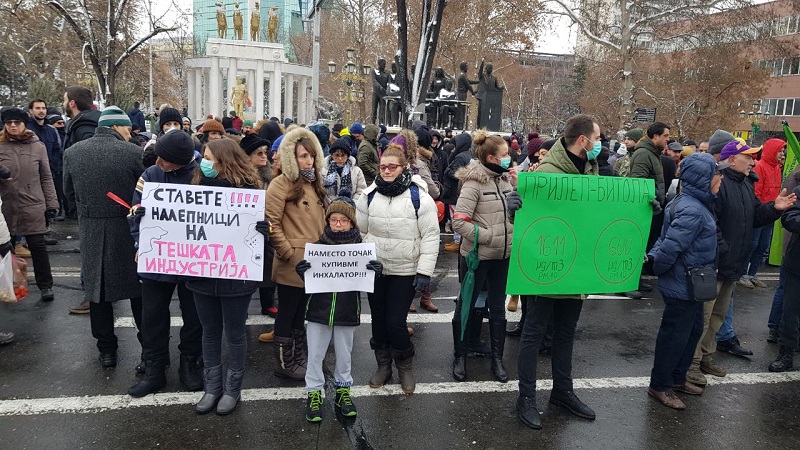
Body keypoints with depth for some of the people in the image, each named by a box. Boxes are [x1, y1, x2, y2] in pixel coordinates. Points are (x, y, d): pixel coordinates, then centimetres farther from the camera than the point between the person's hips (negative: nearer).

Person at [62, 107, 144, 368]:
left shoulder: (72, 153, 0)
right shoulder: (132, 152, -12)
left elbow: (69, 192, 10)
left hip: (90, 231, 2)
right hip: (127, 229, -2)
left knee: (97, 287, 12)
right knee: (137, 287, 10)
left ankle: (106, 349, 19)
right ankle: (149, 344, 18)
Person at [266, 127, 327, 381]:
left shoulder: (314, 183, 13)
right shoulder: (281, 184, -12)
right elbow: (272, 224, -18)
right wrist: (290, 254, -16)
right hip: (291, 265, -8)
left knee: (300, 313, 19)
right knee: (287, 313, 7)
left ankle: (299, 359, 33)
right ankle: (284, 363, 22)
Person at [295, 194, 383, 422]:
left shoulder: (360, 247, -4)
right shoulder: (318, 246, -5)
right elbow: (308, 277, -5)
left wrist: (376, 270, -24)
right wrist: (302, 270, -27)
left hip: (347, 311, 0)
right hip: (319, 309, 0)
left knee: (344, 354, 16)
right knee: (315, 354, 10)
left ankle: (343, 390, 36)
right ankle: (314, 392, 27)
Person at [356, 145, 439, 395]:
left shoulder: (418, 196, -10)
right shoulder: (370, 195, 2)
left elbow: (430, 236, -10)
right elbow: (359, 231, 9)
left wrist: (424, 271, -13)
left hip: (406, 272, -4)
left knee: (396, 322, -4)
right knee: (378, 319, 13)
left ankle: (405, 367, 22)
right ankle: (383, 365, 33)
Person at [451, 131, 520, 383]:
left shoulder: (506, 179, 5)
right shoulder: (474, 183, -15)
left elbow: (520, 213, 10)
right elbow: (459, 222, -20)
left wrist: (517, 188, -6)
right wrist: (488, 237, -20)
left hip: (502, 255, 7)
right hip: (477, 256, -6)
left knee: (498, 307, 15)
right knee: (466, 306, 8)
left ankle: (497, 359, 28)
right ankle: (460, 357, 24)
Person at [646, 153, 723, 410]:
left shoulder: (694, 203, 8)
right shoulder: (693, 211, -26)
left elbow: (667, 241, 10)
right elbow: (671, 246, -30)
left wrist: (654, 256, -2)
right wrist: (658, 269, -14)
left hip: (691, 285, 10)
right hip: (683, 287, -10)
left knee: (694, 330, 22)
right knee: (674, 335, 4)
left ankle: (677, 378, 37)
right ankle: (659, 386, 21)